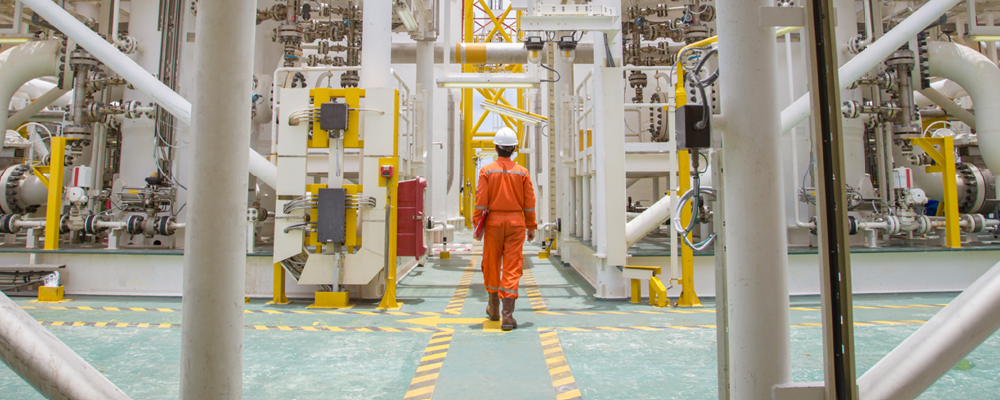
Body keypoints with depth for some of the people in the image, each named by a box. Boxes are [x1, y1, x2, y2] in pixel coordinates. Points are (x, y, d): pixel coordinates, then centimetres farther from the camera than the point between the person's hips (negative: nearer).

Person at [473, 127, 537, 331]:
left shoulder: (487, 170, -2)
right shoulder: (522, 172, 1)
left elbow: (481, 200, -6)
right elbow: (529, 201, 2)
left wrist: (477, 225, 0)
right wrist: (531, 226, 10)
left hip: (493, 221, 0)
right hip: (516, 222, 0)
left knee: (492, 264, 14)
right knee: (512, 268, -1)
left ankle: (494, 308, 30)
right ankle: (508, 315, -6)